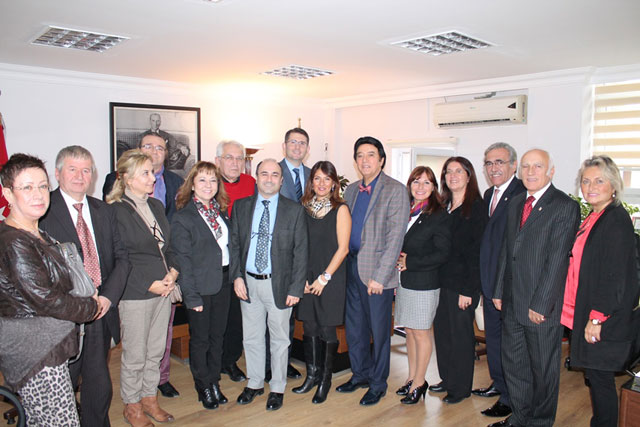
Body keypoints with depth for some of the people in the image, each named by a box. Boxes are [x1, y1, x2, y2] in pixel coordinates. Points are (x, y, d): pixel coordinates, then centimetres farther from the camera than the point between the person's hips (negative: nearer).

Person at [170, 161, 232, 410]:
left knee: (217, 336, 16)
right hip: (201, 286, -6)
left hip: (223, 282, 6)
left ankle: (214, 382, 32)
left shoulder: (221, 212, 7)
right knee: (200, 339, 10)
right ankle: (204, 387, 27)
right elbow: (182, 260, -14)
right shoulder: (183, 218, -12)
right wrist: (192, 296, -16)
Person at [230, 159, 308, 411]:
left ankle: (277, 388, 29)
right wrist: (237, 276, -4)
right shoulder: (241, 207, 4)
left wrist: (296, 288, -9)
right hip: (248, 282, 3)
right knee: (251, 337, 15)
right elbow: (235, 244, 7)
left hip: (278, 284, -2)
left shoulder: (294, 211, -4)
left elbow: (301, 251, -5)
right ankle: (255, 384, 35)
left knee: (279, 339, 10)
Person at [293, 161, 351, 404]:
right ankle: (312, 375, 27)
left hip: (330, 278, -4)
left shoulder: (340, 209, -4)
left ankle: (325, 380, 20)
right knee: (309, 327, 11)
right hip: (306, 279, 4)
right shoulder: (303, 207, 7)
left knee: (327, 330, 3)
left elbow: (342, 248, -7)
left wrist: (324, 278, -10)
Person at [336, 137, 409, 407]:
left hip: (377, 272, -6)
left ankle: (378, 384, 25)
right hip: (352, 268, 6)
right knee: (354, 327, 15)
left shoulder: (395, 190, -9)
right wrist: (345, 264, 4)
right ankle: (360, 374, 35)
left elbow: (395, 238, -14)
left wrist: (379, 276, -17)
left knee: (379, 330, 7)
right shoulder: (351, 190, 11)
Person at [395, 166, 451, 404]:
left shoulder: (439, 216, -10)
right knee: (409, 331, 14)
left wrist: (410, 262, -15)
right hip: (403, 281, 6)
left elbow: (442, 254, -14)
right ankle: (412, 378, 28)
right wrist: (397, 261, 1)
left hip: (424, 283, -6)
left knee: (421, 332, 3)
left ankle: (419, 383, 17)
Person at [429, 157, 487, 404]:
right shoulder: (443, 207, 10)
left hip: (462, 284, -6)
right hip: (441, 281, 6)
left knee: (460, 334, 5)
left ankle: (461, 387, 23)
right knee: (441, 330, 13)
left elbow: (477, 252, -14)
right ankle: (448, 379, 31)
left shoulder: (477, 208, -10)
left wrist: (468, 290, -16)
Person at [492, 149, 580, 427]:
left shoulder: (565, 207, -11)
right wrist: (499, 291, 11)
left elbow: (557, 260, -15)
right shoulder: (515, 203, 12)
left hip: (542, 306, -6)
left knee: (543, 368, 10)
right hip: (512, 304, 7)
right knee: (513, 363, 17)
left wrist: (540, 305, -17)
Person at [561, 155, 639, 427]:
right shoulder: (593, 219, 12)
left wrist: (597, 318, -18)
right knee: (595, 376, 17)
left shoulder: (617, 220, -16)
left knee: (600, 377, 3)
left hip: (604, 321, -9)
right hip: (588, 315, 9)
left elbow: (616, 276, -20)